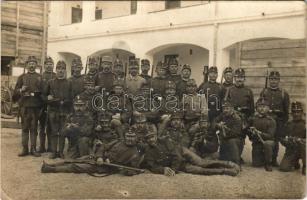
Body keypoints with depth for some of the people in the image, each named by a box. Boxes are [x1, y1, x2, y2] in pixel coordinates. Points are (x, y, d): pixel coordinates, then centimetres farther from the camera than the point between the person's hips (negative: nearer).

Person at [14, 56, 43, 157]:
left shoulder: (40, 77, 10)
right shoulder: (22, 77, 10)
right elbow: (15, 92, 7)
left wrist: (37, 93, -11)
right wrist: (21, 90, -13)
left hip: (36, 106, 0)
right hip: (25, 106, 0)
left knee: (34, 128, 3)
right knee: (25, 128, 3)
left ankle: (33, 149, 8)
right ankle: (25, 149, 8)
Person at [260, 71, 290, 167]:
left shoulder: (284, 93, 5)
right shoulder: (264, 92, 7)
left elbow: (286, 110, 7)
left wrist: (285, 122, 3)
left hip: (278, 120, 0)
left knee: (276, 141, 5)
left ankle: (274, 159, 17)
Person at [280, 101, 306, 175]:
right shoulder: (288, 124, 11)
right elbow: (283, 139, 10)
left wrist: (300, 140, -26)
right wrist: (286, 140, -12)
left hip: (302, 150, -3)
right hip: (290, 150, 3)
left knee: (303, 144, -38)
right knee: (283, 168, -16)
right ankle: (295, 163, 21)